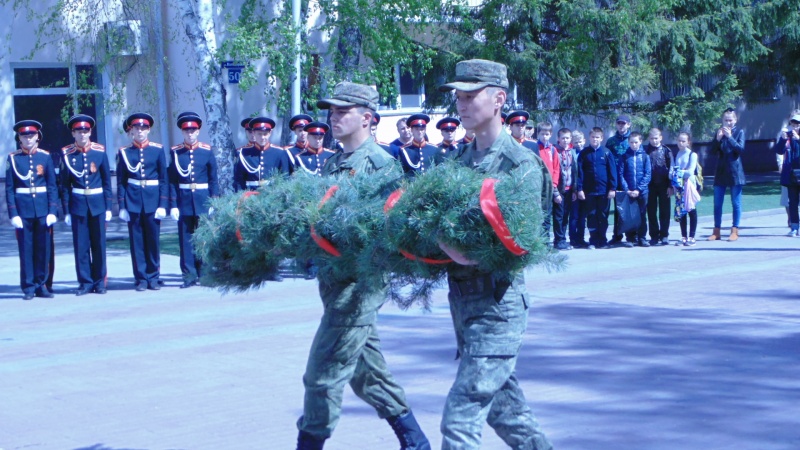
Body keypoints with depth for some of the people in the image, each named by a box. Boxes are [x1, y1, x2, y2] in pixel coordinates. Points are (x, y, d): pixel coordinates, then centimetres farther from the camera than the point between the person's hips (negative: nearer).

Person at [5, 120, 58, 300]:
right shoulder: (13, 158, 1)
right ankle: (28, 287, 8)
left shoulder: (45, 157, 4)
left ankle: (41, 284, 14)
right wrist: (13, 214, -9)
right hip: (23, 210, -1)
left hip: (43, 210, 1)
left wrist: (52, 211, -5)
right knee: (26, 250, 1)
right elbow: (9, 189, -1)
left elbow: (52, 186, 4)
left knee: (44, 249, 4)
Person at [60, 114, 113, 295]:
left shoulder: (100, 151, 0)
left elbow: (107, 181, 4)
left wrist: (108, 207, 1)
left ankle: (100, 281, 14)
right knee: (80, 246, 2)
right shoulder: (67, 154, -2)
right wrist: (66, 211, -2)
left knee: (99, 244, 5)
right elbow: (64, 185, 1)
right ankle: (85, 282, 10)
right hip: (77, 204, -1)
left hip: (98, 203, 1)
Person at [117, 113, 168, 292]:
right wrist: (122, 206, -3)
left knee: (153, 240, 3)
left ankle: (153, 278, 13)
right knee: (137, 242, 2)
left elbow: (164, 179, 3)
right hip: (133, 202, 0)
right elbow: (120, 181, 4)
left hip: (153, 201, 0)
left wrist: (163, 204, -5)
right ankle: (141, 279, 8)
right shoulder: (124, 152, 5)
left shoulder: (158, 150, 4)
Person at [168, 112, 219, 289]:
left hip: (203, 201, 0)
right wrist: (173, 205, -6)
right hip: (184, 201, 0)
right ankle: (189, 275, 4)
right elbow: (171, 180, 0)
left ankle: (204, 274, 11)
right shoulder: (175, 152, 3)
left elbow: (213, 180, 4)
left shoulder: (207, 151, 3)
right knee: (186, 239, 1)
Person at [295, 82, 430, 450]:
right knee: (366, 373, 16)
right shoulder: (333, 164, 15)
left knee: (323, 375, -7)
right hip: (334, 279, 9)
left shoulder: (381, 163, -10)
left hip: (359, 284, -9)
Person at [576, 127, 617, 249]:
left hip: (604, 191, 0)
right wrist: (580, 189, -6)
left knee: (603, 216, 6)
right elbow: (579, 171, 1)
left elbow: (612, 171, 1)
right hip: (589, 191, 0)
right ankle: (593, 241, 9)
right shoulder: (584, 153, 2)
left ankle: (602, 241, 13)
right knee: (591, 216, 3)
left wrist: (613, 188, -5)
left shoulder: (606, 152, 2)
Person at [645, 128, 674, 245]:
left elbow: (670, 169, 1)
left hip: (663, 185, -1)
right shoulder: (645, 151, 3)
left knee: (664, 212, 1)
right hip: (650, 186, 1)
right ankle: (654, 235, 9)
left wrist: (670, 186, -5)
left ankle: (664, 235, 5)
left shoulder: (666, 151, 2)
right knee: (651, 212, 3)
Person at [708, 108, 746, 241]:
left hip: (735, 172, -4)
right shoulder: (719, 132, 9)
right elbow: (713, 151, 2)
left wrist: (729, 137, -22)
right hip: (720, 172, 4)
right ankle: (716, 231, 8)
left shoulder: (739, 132, 0)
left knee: (736, 203, 0)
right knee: (717, 203, 3)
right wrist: (718, 138, -14)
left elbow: (740, 149, -13)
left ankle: (734, 231, 4)